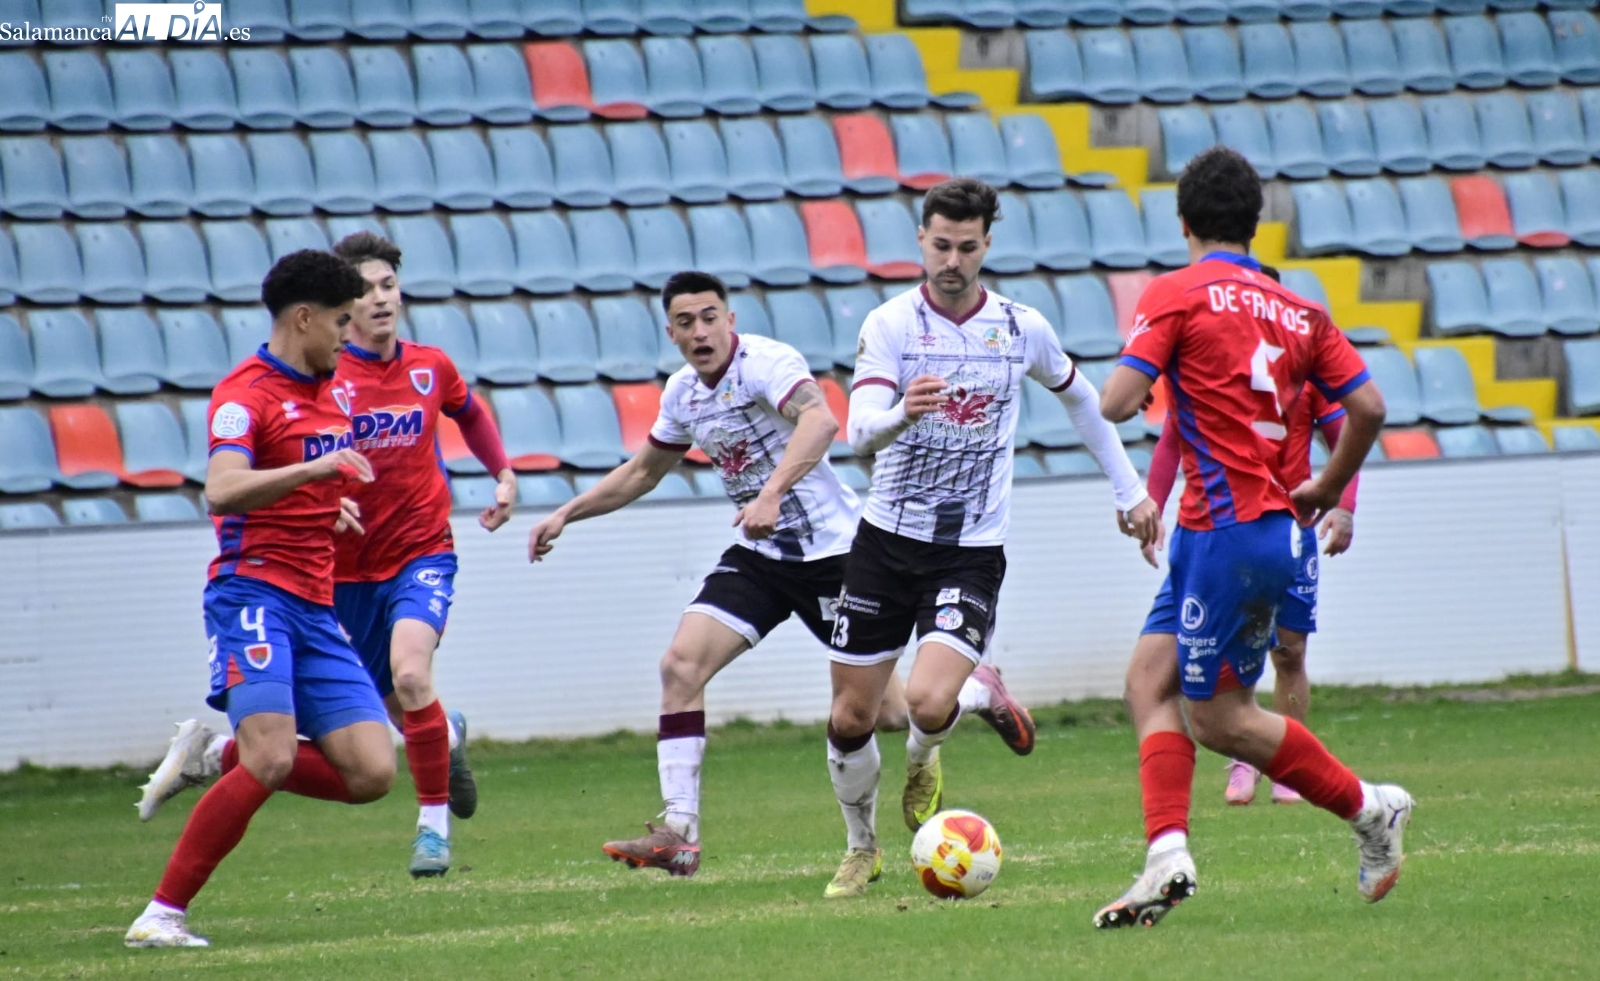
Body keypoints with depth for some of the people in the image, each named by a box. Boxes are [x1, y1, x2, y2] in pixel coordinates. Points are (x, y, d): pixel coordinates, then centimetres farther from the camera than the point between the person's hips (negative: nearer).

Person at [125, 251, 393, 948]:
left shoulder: (330, 391, 19)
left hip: (315, 609, 8)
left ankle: (222, 760, 13)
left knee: (372, 772, -6)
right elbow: (222, 491, -26)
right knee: (271, 760, -24)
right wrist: (314, 469, -36)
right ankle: (162, 914, -17)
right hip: (254, 594, -8)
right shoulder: (246, 393, -7)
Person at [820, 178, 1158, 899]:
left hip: (972, 552, 0)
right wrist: (902, 413, -45)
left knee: (929, 702, -22)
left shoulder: (1021, 327, -1)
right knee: (851, 718, 5)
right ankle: (861, 848, 31)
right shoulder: (891, 324, -8)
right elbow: (861, 430, -22)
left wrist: (1129, 491, 20)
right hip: (886, 541, 1)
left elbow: (1080, 398, 19)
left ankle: (923, 761, 15)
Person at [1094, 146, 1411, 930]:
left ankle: (1368, 808, 10)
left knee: (1215, 716, 3)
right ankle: (1167, 855, -6)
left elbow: (1118, 402, -16)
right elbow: (1367, 406, 7)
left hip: (1227, 533, -8)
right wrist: (1327, 489, 22)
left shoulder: (1177, 294, -8)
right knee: (1152, 681, 8)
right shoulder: (1298, 311, 11)